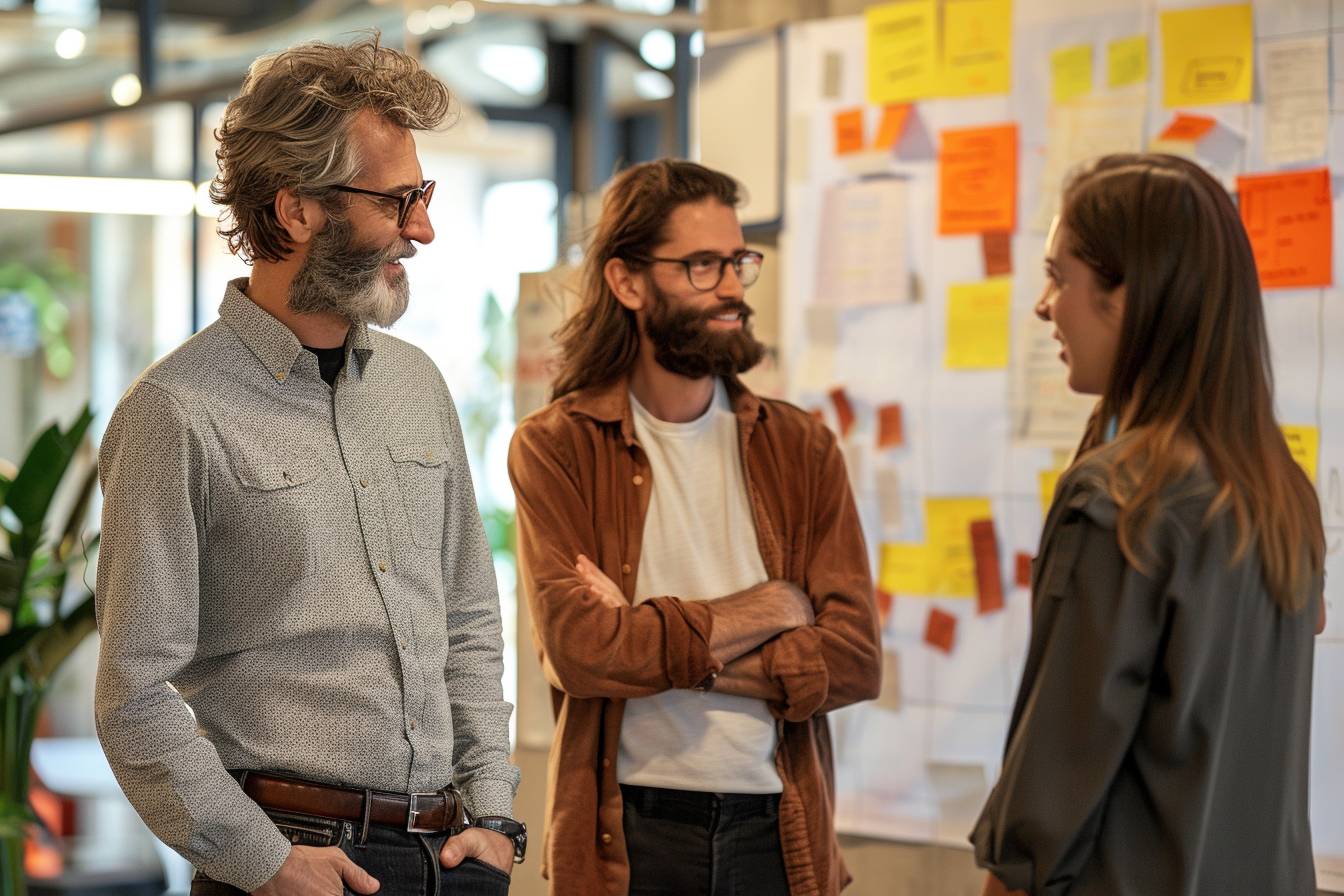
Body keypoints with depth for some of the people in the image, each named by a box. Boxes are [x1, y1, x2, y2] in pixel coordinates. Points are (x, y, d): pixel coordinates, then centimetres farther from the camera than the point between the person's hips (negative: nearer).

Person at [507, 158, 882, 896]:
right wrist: (764, 609, -8)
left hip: (779, 831, 2)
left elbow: (854, 658, -4)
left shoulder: (801, 448, 6)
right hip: (623, 834, -2)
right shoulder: (556, 447, -3)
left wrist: (661, 651, -13)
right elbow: (575, 648, -16)